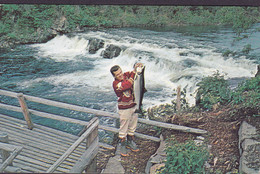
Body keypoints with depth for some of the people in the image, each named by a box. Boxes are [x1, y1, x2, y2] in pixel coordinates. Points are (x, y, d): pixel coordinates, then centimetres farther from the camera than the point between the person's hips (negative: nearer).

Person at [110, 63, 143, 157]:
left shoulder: (127, 75, -2)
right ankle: (123, 145, 22)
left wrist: (137, 66, -16)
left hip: (134, 106, 6)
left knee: (133, 126, 19)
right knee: (123, 128, 6)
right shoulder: (116, 84, -20)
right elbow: (128, 85, -34)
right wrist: (134, 72, -32)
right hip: (124, 109, -6)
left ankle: (130, 142, 37)